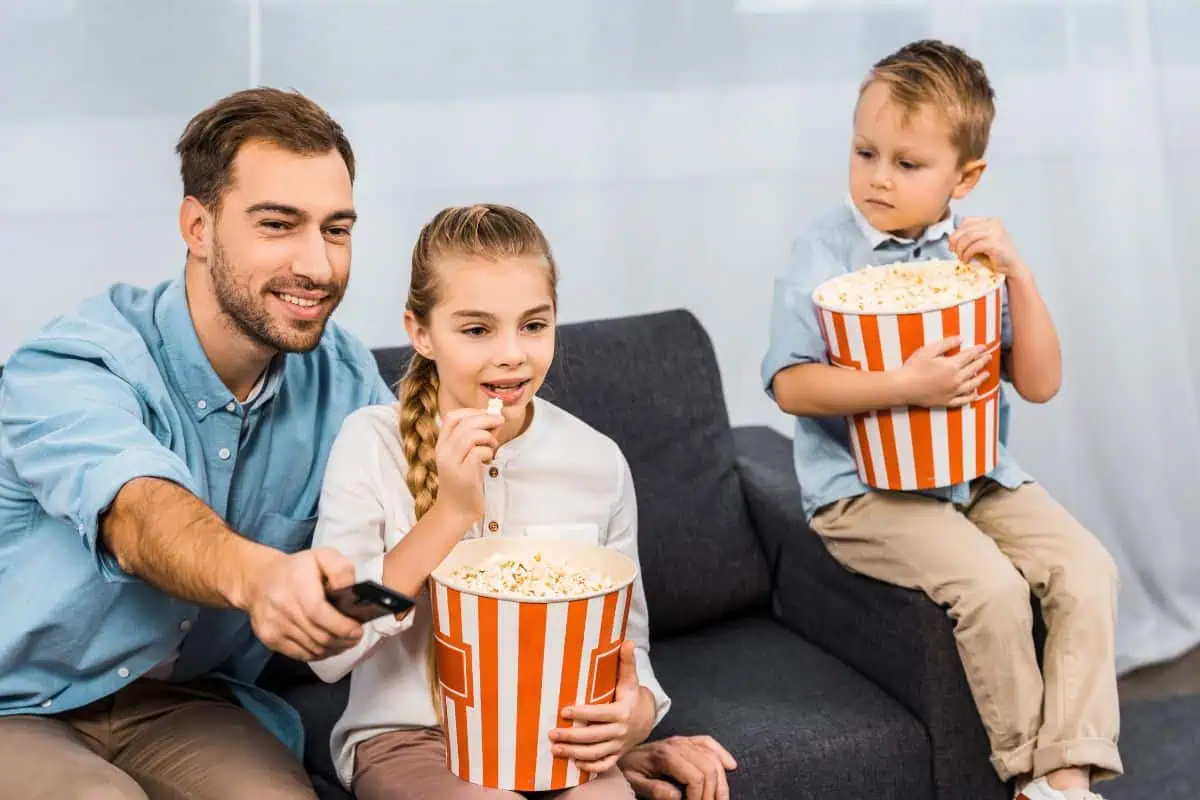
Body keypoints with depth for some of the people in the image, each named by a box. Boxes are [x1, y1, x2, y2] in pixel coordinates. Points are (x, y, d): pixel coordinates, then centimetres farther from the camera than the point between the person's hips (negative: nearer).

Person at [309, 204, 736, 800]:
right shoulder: (371, 443, -9)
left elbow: (626, 639, 9)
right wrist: (452, 513, -22)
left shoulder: (598, 461, -1)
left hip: (559, 740, 2)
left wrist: (635, 713, -15)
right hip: (409, 736, -2)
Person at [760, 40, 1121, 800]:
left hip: (978, 473, 5)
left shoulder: (974, 253, 5)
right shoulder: (825, 253, -7)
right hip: (865, 486, -5)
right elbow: (791, 386, -14)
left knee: (1087, 568, -14)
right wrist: (905, 385, -25)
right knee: (991, 587, -25)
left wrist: (1019, 274, -11)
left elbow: (1040, 383, 2)